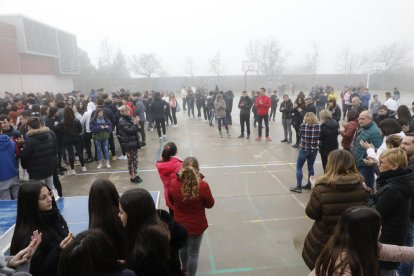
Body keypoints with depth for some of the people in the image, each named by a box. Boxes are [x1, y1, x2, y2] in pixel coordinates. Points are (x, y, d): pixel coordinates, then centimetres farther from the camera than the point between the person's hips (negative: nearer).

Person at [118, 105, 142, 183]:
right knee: (130, 160, 2)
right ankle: (132, 177, 12)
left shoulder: (130, 118, 9)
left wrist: (137, 124, -6)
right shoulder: (121, 121, -11)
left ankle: (135, 174, 25)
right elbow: (129, 131, -20)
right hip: (128, 143, -7)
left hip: (134, 142, 7)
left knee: (135, 159, 13)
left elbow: (136, 130, 13)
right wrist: (135, 124, -19)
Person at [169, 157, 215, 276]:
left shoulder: (173, 184, -20)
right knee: (193, 253, 15)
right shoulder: (203, 186, -28)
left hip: (179, 224, 4)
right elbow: (210, 204, -9)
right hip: (196, 225, -4)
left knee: (183, 246, 30)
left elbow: (172, 202, 0)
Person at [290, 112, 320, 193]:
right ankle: (309, 185, 25)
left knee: (299, 167, 3)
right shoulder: (318, 126, -4)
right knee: (310, 167, 17)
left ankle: (298, 187, -1)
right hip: (314, 150, 3)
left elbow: (300, 135, 2)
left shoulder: (303, 125, -10)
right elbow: (319, 137, 3)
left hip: (304, 149, -3)